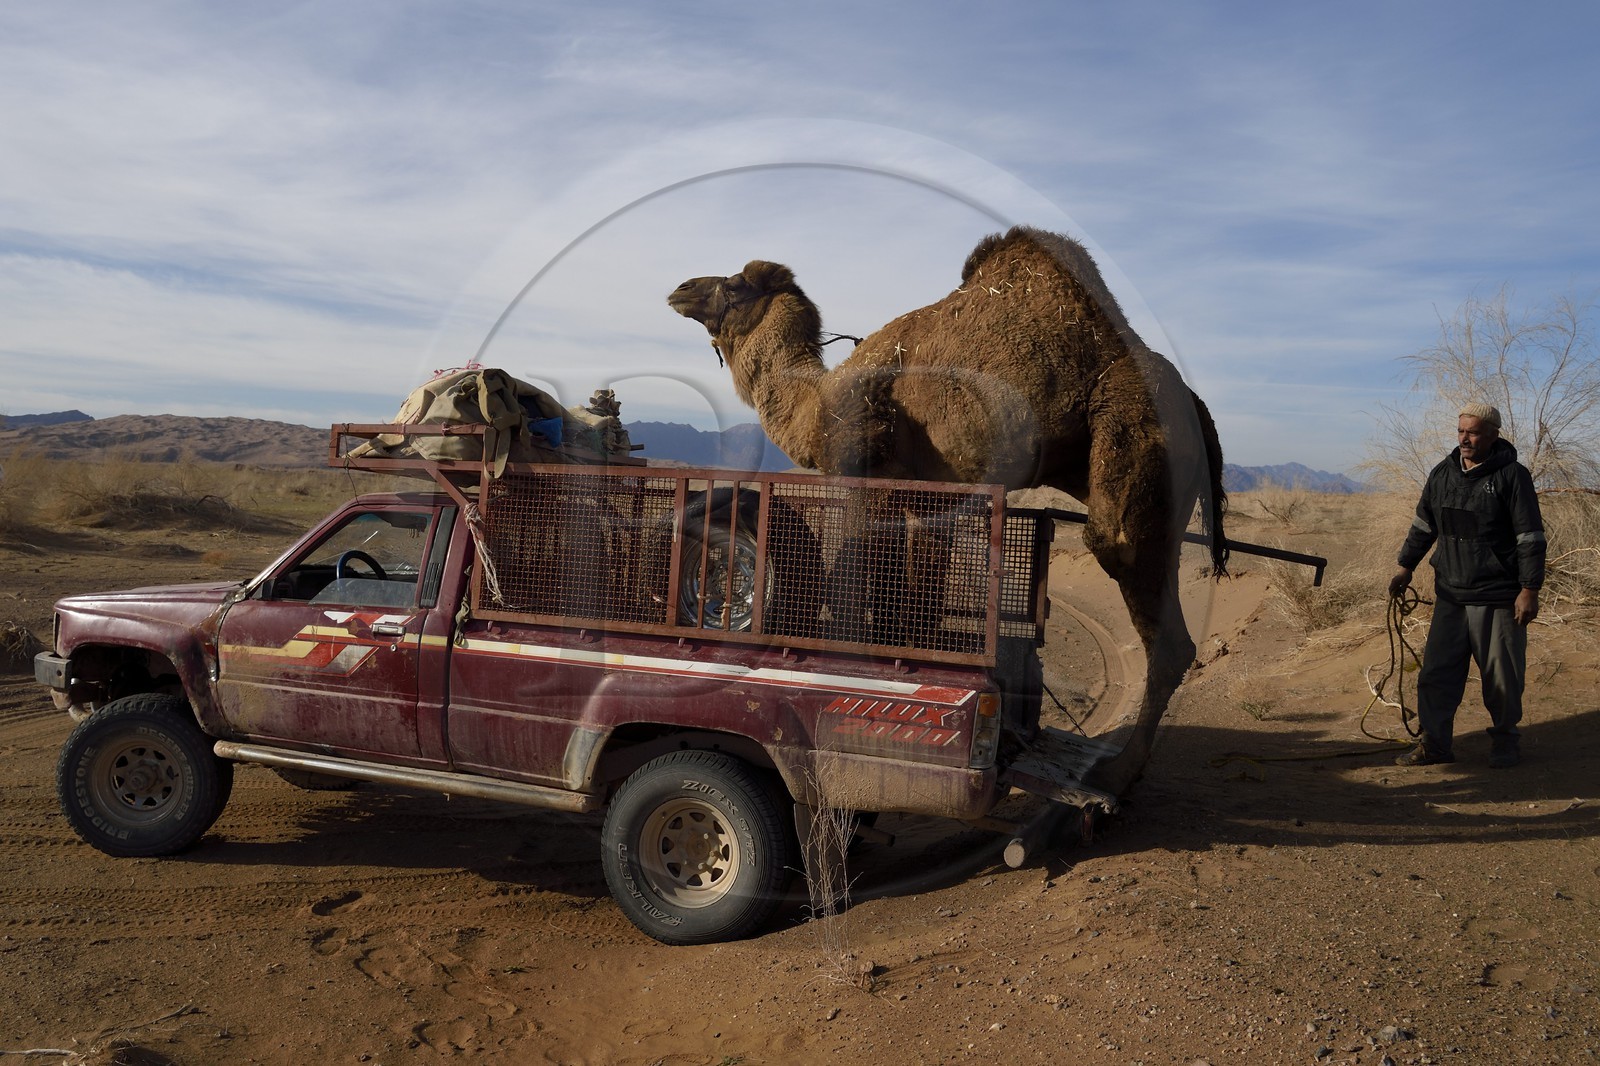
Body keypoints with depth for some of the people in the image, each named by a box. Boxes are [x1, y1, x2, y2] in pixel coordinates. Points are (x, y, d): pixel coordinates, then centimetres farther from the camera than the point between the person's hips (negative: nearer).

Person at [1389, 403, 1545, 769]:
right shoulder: (1442, 474, 8)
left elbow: (1531, 538, -9)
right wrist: (1405, 568, 13)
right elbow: (1423, 526, 18)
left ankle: (1505, 741, 25)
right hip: (1450, 595, 5)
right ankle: (1434, 744, 12)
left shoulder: (1511, 475, -8)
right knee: (1436, 672, 4)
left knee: (1501, 676, 6)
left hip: (1498, 598, -5)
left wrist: (1530, 590, -12)